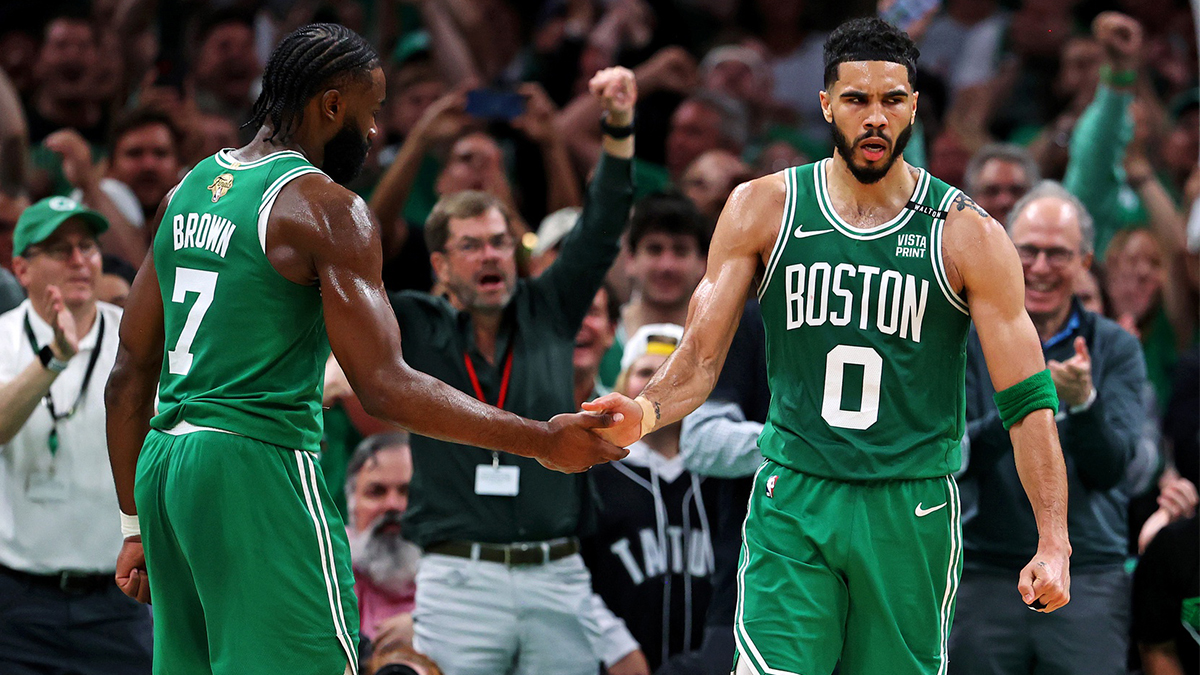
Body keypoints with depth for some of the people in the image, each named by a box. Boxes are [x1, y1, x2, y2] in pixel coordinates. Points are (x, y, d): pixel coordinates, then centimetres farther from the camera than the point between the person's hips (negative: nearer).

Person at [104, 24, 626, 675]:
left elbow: (130, 374, 18)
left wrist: (136, 525, 24)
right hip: (258, 466, -8)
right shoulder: (325, 207, -9)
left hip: (163, 466, 8)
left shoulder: (186, 192, 15)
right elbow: (385, 387, -15)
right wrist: (545, 443, -9)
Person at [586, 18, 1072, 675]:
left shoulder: (968, 237, -2)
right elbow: (700, 357, 4)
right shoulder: (763, 209, 3)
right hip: (791, 501, 0)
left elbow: (1027, 399, -2)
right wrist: (644, 413, -19)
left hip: (912, 511, 0)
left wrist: (1053, 541, -12)